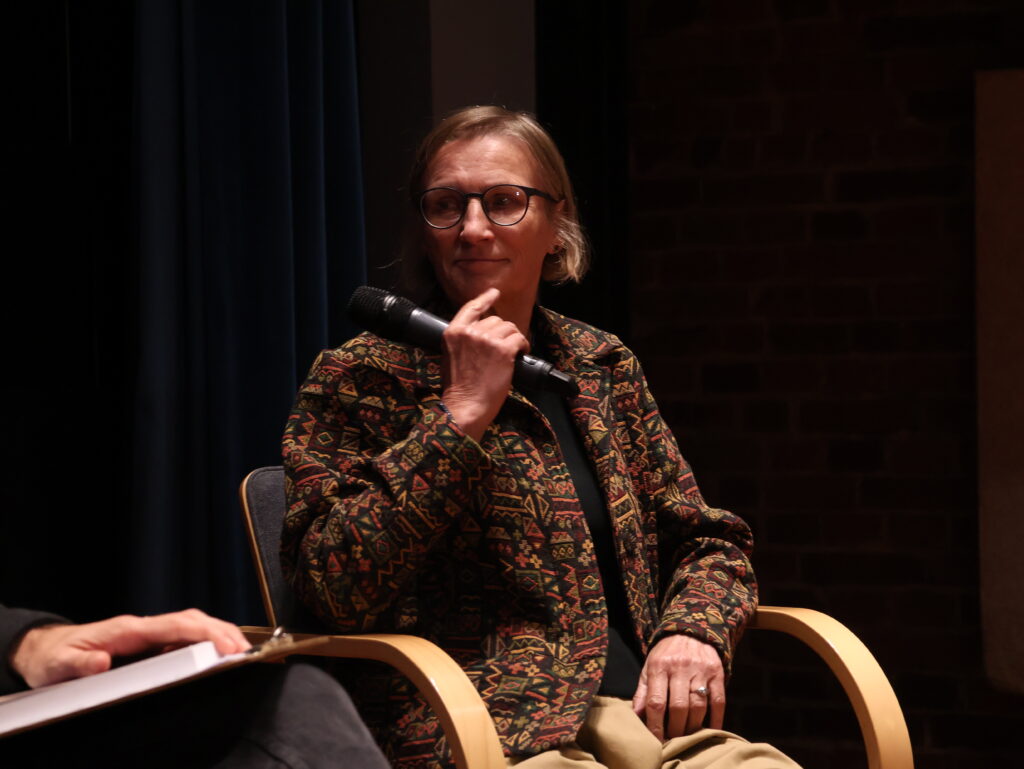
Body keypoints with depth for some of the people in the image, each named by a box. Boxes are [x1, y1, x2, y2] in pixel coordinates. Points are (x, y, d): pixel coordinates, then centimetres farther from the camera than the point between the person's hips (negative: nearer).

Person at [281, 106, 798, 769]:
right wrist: (461, 412, -10)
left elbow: (706, 540, 24)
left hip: (646, 713, 4)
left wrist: (693, 630, 2)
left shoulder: (603, 366, 20)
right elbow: (338, 588, -9)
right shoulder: (359, 378, 5)